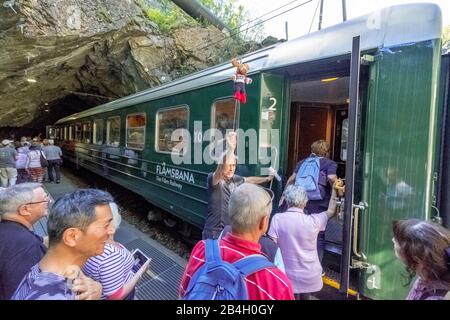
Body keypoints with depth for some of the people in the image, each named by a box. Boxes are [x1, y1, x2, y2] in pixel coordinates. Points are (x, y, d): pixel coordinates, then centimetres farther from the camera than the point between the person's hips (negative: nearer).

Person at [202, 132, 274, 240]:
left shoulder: (235, 179, 6)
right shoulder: (212, 178, -15)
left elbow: (249, 180, 26)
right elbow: (221, 171, -38)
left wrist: (267, 179, 38)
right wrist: (231, 149, -47)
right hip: (214, 232, -6)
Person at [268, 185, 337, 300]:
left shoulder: (277, 219, -15)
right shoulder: (313, 221, -12)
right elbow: (330, 211, 7)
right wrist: (334, 189, 17)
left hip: (290, 275, -1)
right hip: (310, 275, 1)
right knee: (306, 297, 24)